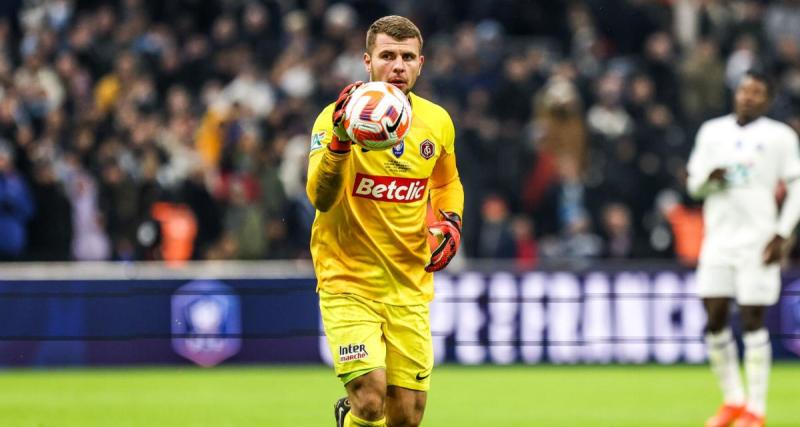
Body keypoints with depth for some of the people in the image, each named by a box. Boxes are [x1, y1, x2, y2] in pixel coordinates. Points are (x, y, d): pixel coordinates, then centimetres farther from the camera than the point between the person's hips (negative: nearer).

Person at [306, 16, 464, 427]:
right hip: (348, 282, -4)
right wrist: (339, 141, -41)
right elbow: (320, 199, -25)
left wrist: (450, 222, 3)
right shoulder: (336, 118, -12)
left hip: (410, 286, 4)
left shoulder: (437, 122, 4)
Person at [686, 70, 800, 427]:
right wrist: (709, 178, -9)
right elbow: (693, 183, 15)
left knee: (752, 323, -6)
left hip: (758, 242, -4)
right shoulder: (712, 131, 12)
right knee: (715, 321, 1)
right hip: (719, 240, 4)